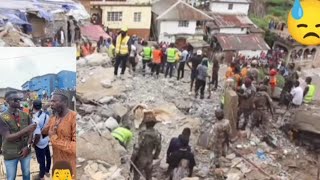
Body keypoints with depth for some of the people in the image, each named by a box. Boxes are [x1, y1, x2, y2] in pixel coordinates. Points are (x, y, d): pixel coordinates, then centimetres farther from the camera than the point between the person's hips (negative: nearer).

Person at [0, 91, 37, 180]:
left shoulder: (25, 115, 1)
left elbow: (31, 132, 1)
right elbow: (8, 137, -19)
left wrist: (28, 146, -14)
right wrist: (26, 129, -29)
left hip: (26, 151, 3)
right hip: (10, 154, -3)